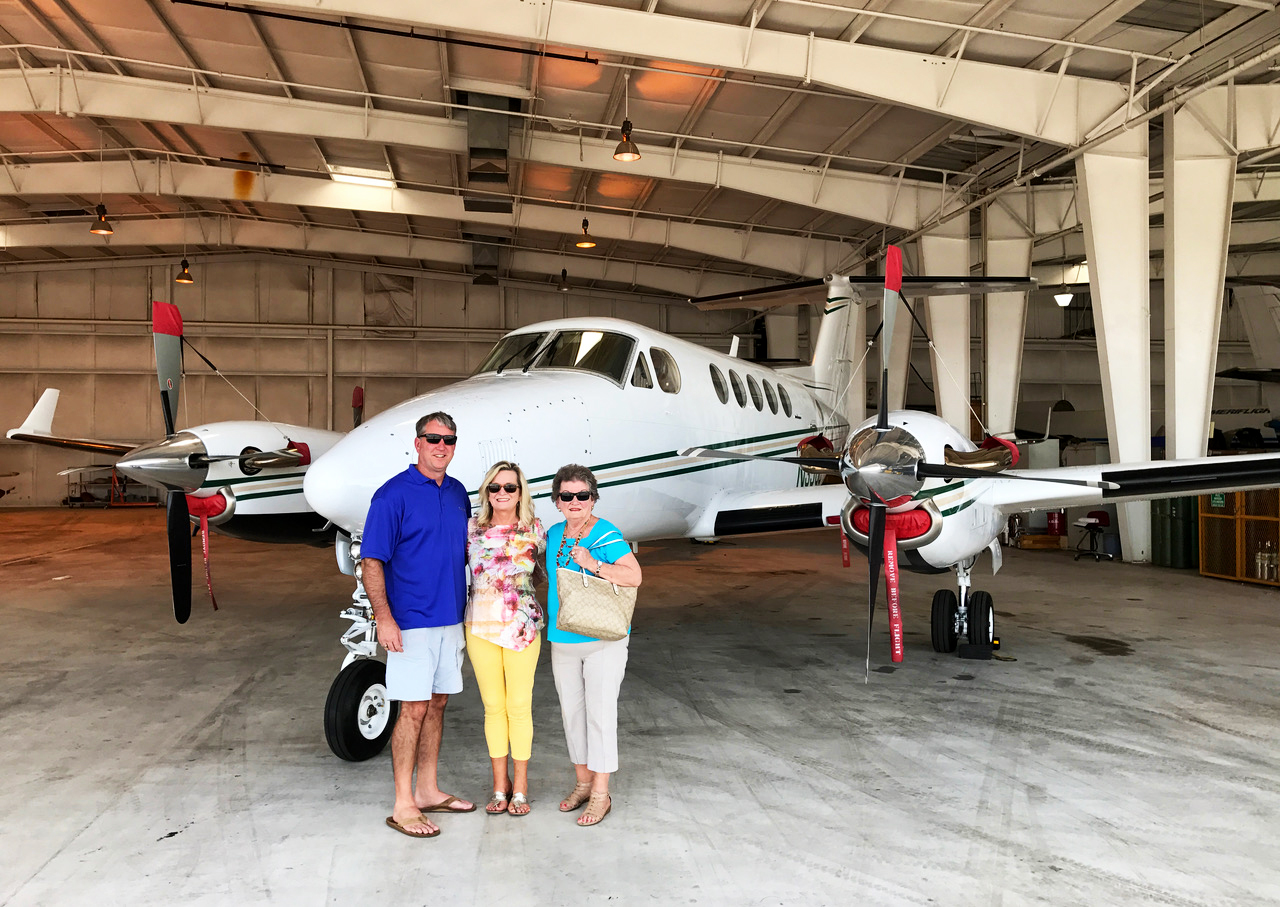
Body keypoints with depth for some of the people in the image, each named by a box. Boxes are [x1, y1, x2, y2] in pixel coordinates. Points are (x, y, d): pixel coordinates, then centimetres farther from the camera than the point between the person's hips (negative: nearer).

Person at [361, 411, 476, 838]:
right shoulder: (393, 494, -10)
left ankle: (428, 791, 26)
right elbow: (371, 561, -12)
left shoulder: (458, 493, 10)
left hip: (451, 619, 7)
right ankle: (403, 805, 8)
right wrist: (384, 618, -19)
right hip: (412, 622, -7)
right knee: (414, 708, -3)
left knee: (437, 704, 13)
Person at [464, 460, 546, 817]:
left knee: (519, 706, 3)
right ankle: (500, 786, 22)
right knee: (493, 706, 8)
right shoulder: (471, 529, 2)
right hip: (480, 625, 1)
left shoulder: (535, 530, 1)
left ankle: (520, 788, 17)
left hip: (521, 626, -1)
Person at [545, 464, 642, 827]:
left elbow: (634, 575, -21)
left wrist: (593, 565, -28)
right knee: (571, 711, 14)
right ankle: (582, 782, 29)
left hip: (602, 640, -6)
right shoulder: (554, 534, 8)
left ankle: (601, 793, 9)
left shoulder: (606, 534, -12)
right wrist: (549, 619, 9)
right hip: (562, 641, 6)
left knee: (599, 713, -1)